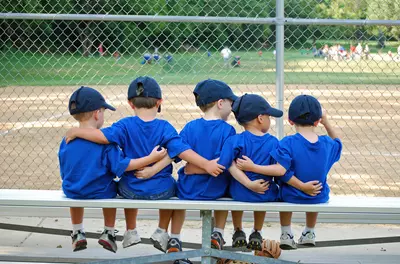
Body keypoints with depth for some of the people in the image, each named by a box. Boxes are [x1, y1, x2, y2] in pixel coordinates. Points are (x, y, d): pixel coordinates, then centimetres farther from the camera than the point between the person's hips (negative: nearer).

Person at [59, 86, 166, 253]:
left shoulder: (66, 141, -9)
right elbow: (121, 165, -20)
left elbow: (64, 173, 0)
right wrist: (150, 158, -18)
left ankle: (77, 234, 47)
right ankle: (108, 233, 37)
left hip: (73, 193, 2)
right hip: (101, 193, -2)